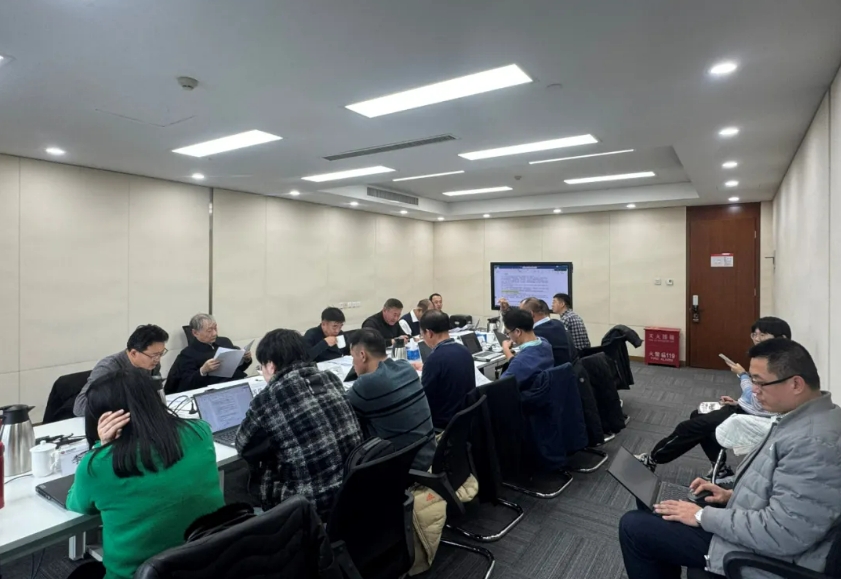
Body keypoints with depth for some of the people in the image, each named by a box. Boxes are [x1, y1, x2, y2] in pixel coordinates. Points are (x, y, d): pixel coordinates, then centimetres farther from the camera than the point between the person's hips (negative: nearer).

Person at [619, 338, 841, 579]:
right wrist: (733, 494, 5)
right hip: (754, 528, 10)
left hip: (762, 555, -10)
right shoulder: (803, 419, 3)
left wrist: (703, 516, -19)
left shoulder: (816, 442, -29)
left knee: (633, 526, -7)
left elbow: (782, 534, -29)